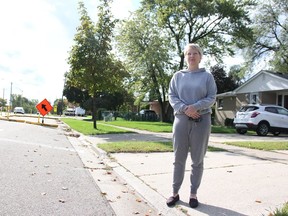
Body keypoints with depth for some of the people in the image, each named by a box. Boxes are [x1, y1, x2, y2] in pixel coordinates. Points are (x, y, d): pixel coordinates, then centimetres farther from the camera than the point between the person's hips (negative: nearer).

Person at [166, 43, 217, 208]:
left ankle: (194, 193, 19)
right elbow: (172, 96, 2)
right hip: (181, 119, 1)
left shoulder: (207, 76, 6)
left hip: (202, 120, -1)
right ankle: (175, 192, 19)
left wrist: (196, 107, -17)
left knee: (198, 159, 7)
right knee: (179, 158, 7)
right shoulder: (178, 76, 9)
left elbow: (212, 97, -1)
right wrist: (184, 108, -14)